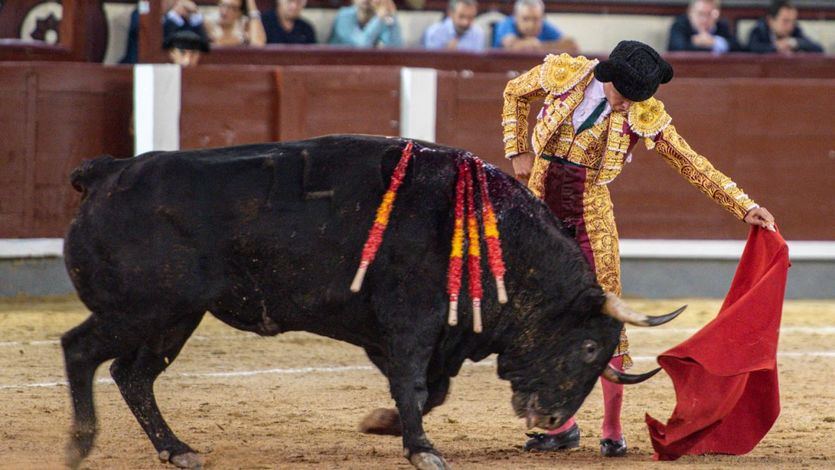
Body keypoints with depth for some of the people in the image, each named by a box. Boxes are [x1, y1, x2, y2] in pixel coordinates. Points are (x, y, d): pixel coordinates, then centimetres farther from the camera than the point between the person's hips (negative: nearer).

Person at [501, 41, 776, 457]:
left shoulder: (644, 115, -9)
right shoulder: (564, 74, -8)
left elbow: (691, 164, -5)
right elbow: (514, 93, 11)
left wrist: (744, 206, -10)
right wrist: (518, 153, 5)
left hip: (590, 216, -1)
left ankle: (613, 430, 3)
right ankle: (562, 426, 12)